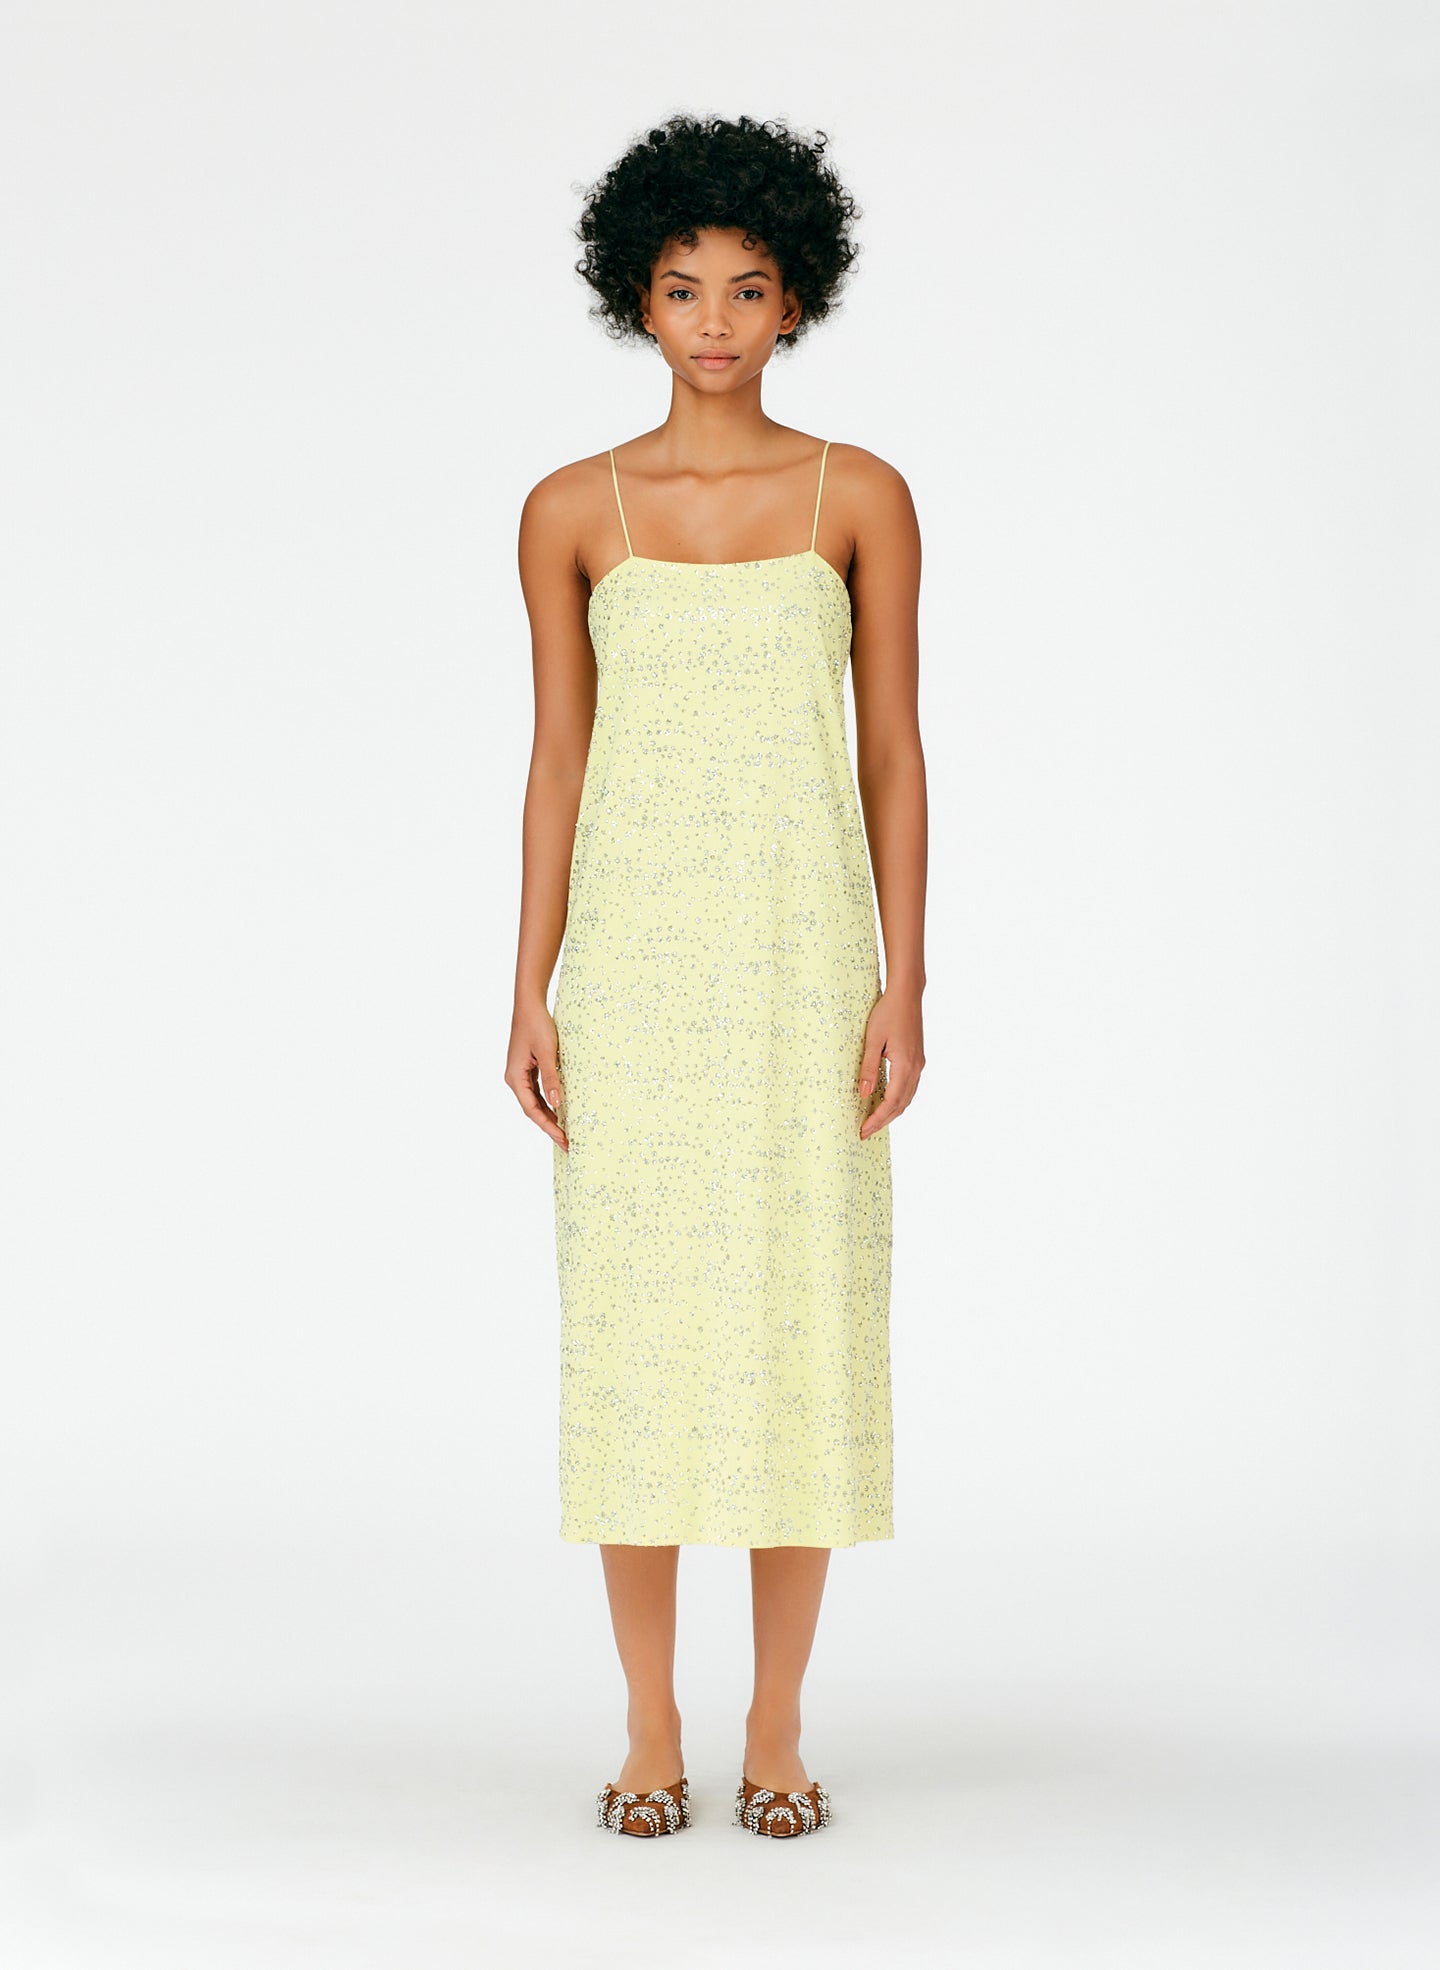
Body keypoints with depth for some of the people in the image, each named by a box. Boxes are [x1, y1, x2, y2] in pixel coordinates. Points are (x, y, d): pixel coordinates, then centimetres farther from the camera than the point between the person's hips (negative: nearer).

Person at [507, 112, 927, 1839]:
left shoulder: (859, 498, 4)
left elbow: (892, 748, 3)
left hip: (803, 956, 0)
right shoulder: (571, 512, 5)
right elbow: (558, 757, 5)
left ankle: (778, 1730, 14)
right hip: (633, 960, 1)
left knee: (801, 1324, 1)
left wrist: (903, 982, -5)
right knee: (633, 1325, 2)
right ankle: (650, 1732, 14)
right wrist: (531, 996, -1)